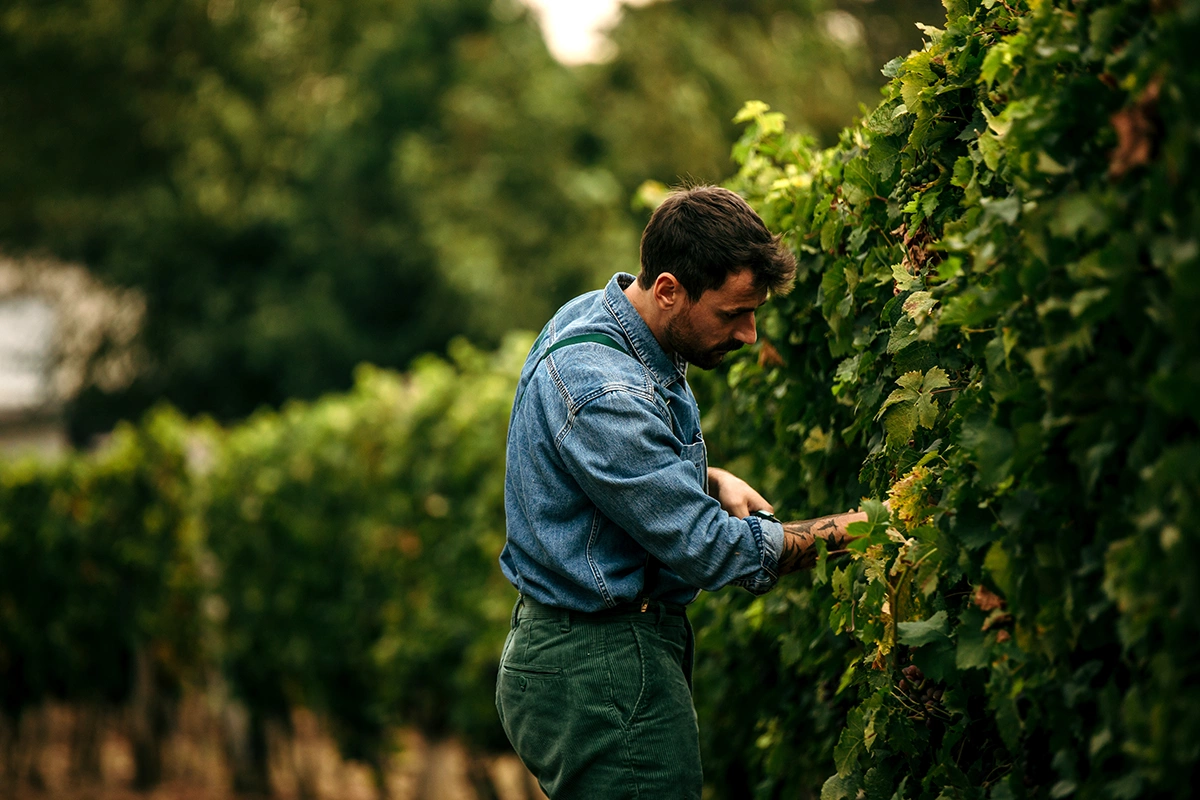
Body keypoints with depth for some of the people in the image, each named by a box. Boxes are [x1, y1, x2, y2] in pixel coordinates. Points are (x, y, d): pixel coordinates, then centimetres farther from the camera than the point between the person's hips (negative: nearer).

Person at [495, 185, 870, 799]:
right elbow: (707, 551, -24)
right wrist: (850, 530, -16)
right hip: (602, 680, -10)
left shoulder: (596, 313, 5)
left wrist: (713, 481, 4)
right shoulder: (601, 393, -27)